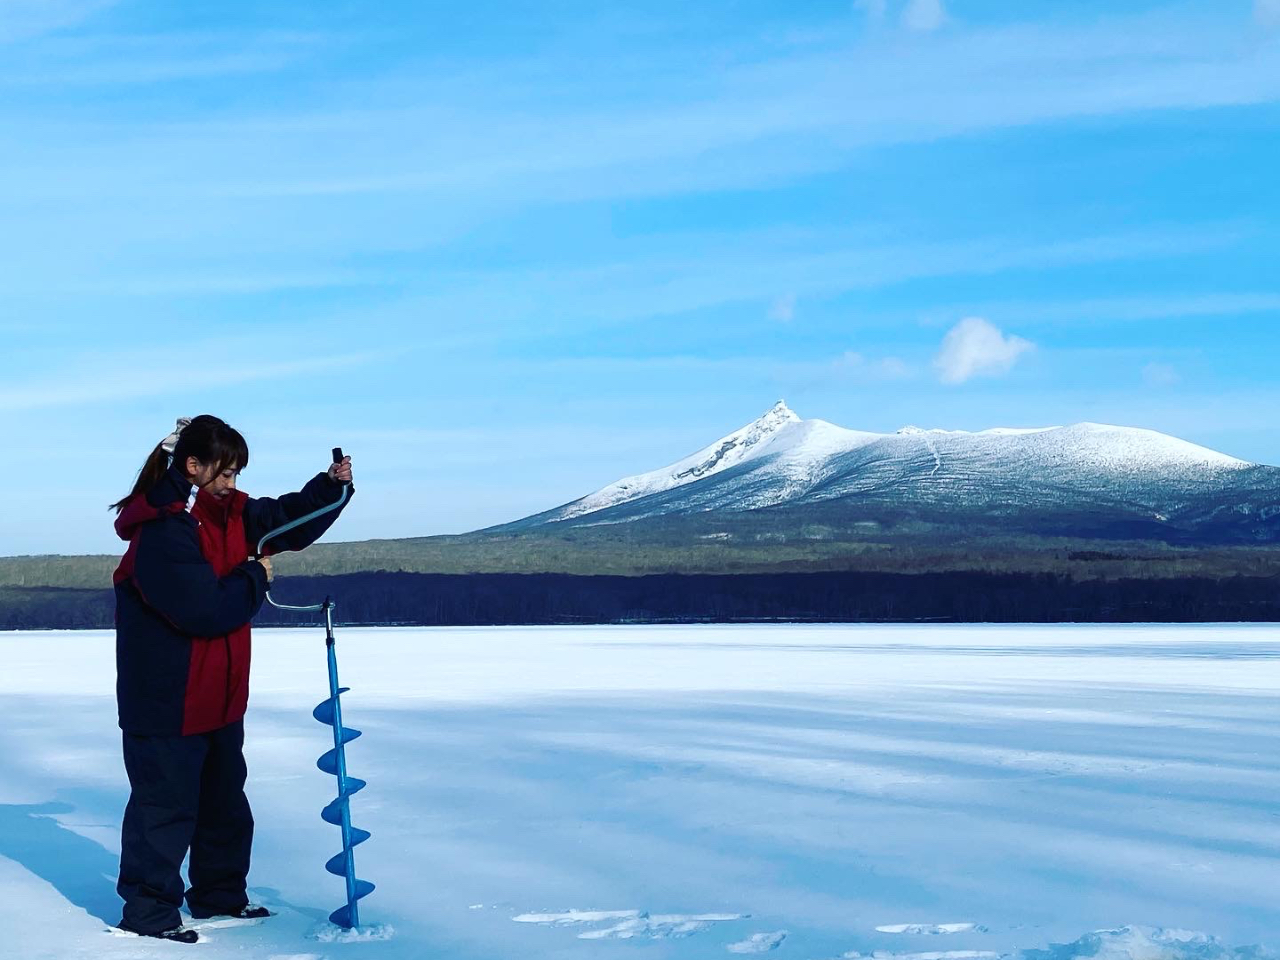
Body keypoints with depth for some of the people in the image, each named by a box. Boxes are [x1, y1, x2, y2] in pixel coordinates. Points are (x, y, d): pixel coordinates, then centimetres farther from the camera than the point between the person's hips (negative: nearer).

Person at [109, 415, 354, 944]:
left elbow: (289, 522, 11)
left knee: (225, 801, 19)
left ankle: (220, 895, 33)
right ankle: (149, 907, 13)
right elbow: (205, 608, -29)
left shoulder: (228, 512, 4)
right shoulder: (163, 531, -25)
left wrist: (331, 485, -6)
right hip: (167, 701, -10)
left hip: (219, 696, 10)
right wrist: (254, 577, -14)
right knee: (166, 804, 0)